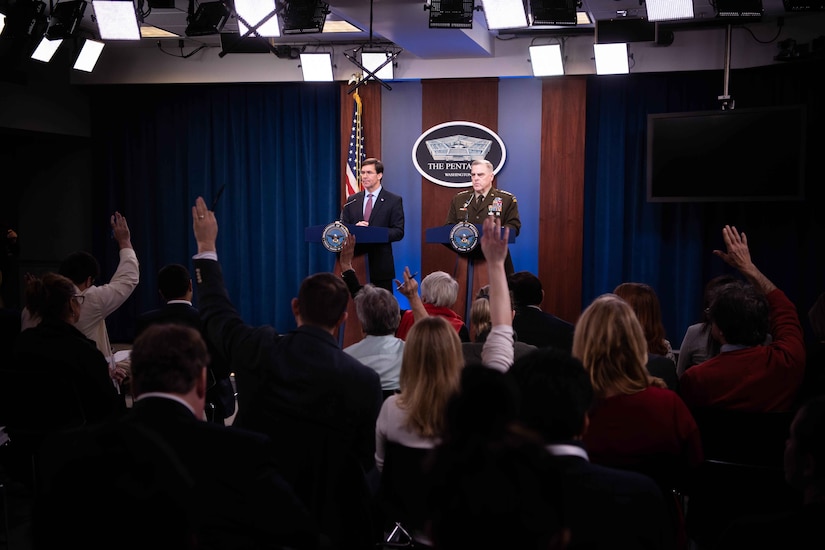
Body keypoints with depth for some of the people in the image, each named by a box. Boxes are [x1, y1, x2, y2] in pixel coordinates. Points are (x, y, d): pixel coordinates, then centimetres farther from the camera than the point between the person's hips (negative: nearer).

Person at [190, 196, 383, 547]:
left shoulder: (258, 349, -15)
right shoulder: (364, 381, -20)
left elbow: (215, 311, 4)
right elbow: (366, 459, -9)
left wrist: (207, 248, 16)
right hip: (327, 515, -2)